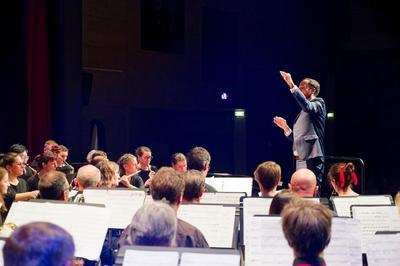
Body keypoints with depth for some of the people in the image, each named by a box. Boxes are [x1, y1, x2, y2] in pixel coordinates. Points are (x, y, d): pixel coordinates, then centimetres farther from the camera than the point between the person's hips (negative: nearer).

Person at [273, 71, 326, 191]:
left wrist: (292, 86, -28)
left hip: (312, 158, -8)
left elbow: (307, 106, -26)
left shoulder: (318, 103, 0)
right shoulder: (302, 113, 22)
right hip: (300, 160, 8)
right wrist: (285, 127, 10)